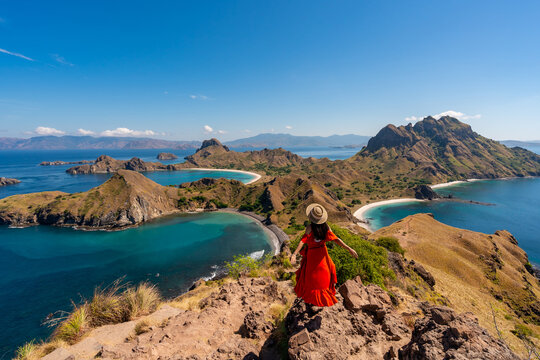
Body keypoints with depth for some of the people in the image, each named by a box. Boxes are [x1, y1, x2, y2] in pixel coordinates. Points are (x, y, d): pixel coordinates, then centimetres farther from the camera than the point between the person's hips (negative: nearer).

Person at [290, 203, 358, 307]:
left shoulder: (310, 228, -27)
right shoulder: (326, 227, -14)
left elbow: (303, 241, -37)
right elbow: (336, 239, -17)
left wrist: (294, 254, -44)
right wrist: (349, 249, -14)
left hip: (312, 254, -4)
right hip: (323, 252, 4)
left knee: (311, 274, 17)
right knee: (323, 271, 29)